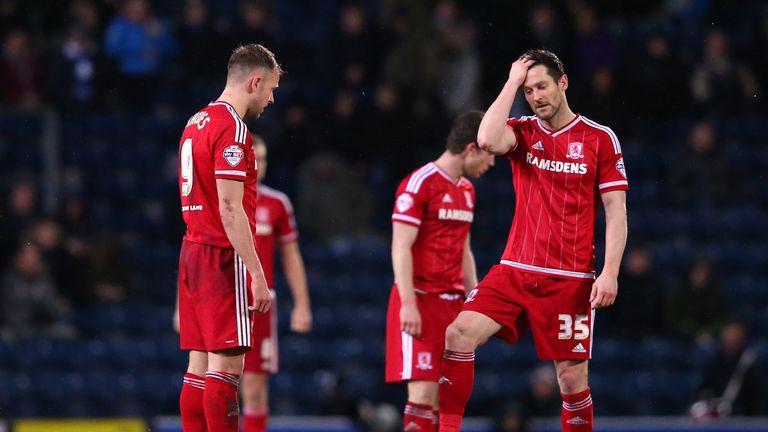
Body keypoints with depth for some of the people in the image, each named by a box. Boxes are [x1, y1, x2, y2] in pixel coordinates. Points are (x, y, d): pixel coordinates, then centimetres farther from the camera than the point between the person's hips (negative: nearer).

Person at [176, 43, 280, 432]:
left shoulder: (197, 122, 16)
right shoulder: (231, 128, -13)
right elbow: (230, 209, -19)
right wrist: (258, 275, -18)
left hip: (193, 251, 9)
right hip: (223, 256, -9)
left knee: (199, 365, 8)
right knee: (226, 365, -9)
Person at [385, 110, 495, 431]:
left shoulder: (466, 190, 15)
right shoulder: (419, 184, -10)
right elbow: (401, 248, -14)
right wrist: (408, 304, -20)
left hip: (452, 302, 8)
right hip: (420, 300, -8)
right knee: (423, 390, -14)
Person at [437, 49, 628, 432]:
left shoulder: (600, 139, 0)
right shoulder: (522, 132, 7)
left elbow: (616, 211, -1)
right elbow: (488, 141, -17)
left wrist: (610, 272, -12)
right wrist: (512, 82, -9)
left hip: (570, 280, -2)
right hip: (514, 271, 2)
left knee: (572, 377, -3)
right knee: (459, 333, -16)